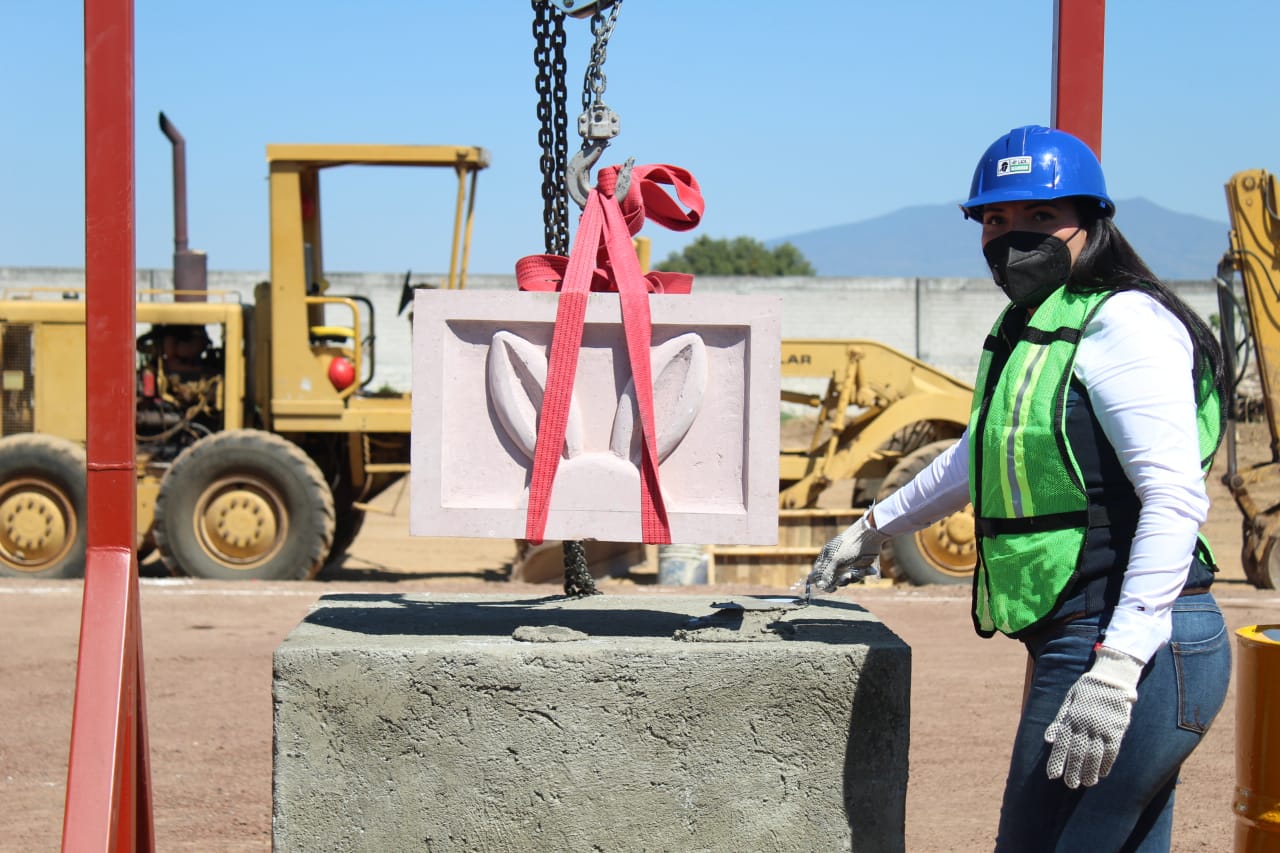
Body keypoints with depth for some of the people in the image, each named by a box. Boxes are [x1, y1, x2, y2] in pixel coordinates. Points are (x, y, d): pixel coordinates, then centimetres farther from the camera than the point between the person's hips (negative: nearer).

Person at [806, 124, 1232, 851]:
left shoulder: (1123, 323, -11)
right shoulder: (1029, 330, 19)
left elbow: (1175, 497, -21)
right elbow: (982, 454, 37)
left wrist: (1116, 670, -28)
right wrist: (876, 527, 49)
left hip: (1141, 648, -10)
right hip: (1075, 644, 10)